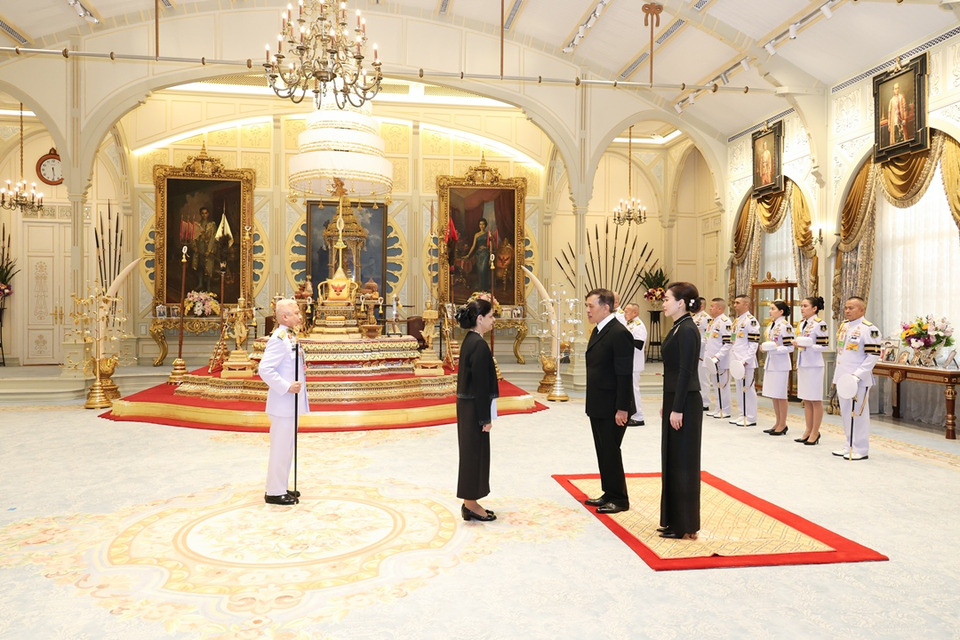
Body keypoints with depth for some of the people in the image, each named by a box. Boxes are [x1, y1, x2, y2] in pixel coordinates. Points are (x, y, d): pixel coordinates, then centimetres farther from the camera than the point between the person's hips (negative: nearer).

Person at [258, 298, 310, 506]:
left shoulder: (290, 337, 12)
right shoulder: (279, 339, -19)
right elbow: (265, 369, -26)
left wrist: (301, 371, 9)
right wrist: (286, 387, -24)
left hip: (291, 402, 10)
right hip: (283, 403, -10)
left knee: (286, 447, 17)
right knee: (280, 448, -1)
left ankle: (280, 488, 28)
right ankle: (275, 492, 9)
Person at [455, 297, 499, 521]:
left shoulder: (469, 341, 10)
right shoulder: (479, 344, -19)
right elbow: (481, 384, -20)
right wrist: (486, 418, -16)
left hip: (466, 404, 10)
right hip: (474, 408, -10)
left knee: (472, 452, 15)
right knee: (474, 452, 1)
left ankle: (469, 503, 25)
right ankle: (471, 505, 11)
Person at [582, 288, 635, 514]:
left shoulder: (619, 334, -18)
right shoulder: (598, 331, 12)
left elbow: (625, 374, -20)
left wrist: (622, 408, -21)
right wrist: (592, 403, 15)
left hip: (612, 408, -9)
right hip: (597, 406, 9)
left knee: (611, 452, 0)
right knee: (603, 451, 15)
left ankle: (619, 499, 14)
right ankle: (609, 494, 27)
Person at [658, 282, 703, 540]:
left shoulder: (687, 330, -16)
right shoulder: (678, 328, 13)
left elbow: (686, 372, -20)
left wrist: (677, 409, -20)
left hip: (685, 402, -10)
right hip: (674, 399, 10)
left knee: (682, 462, -2)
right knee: (672, 460, 15)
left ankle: (685, 527, 9)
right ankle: (674, 521, 25)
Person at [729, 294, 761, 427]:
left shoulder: (751, 321, -11)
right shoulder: (737, 320, 17)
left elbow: (754, 344, -16)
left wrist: (746, 360, -20)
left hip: (746, 362, -9)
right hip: (736, 361, 9)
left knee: (747, 389, -3)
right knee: (740, 389, 13)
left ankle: (751, 418, 4)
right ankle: (743, 415, 21)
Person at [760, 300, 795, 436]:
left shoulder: (785, 326, -13)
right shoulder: (772, 325, 13)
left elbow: (790, 348, -17)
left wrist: (774, 348, -23)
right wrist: (765, 347, 9)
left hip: (781, 364, -9)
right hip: (770, 362, 9)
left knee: (780, 395, -1)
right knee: (773, 395, 13)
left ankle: (783, 424, 10)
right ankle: (778, 423, 22)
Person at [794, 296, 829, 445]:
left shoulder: (819, 324, -10)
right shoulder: (801, 324, 13)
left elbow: (824, 346, -13)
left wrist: (807, 346, -21)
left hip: (814, 365, -8)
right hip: (802, 365, 8)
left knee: (816, 400, 0)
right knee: (806, 400, 12)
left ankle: (815, 433, 6)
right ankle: (808, 431, 20)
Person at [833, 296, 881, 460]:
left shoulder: (869, 329, -11)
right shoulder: (843, 327, 13)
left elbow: (873, 356, -15)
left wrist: (857, 375, -19)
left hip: (859, 380, -8)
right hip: (842, 378, 8)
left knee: (858, 414, -1)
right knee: (845, 413, 14)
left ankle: (860, 449, 8)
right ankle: (849, 445, 25)